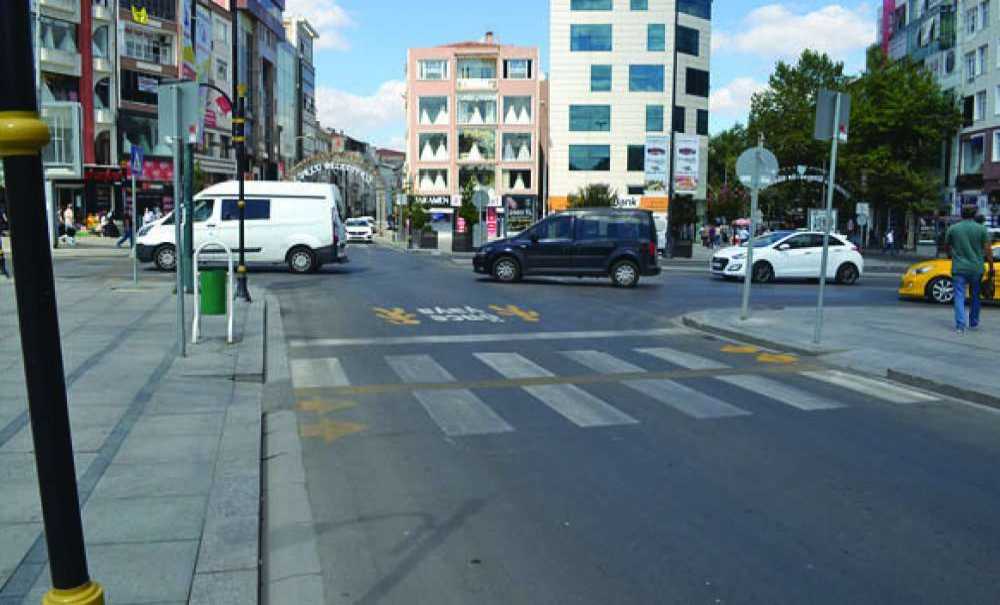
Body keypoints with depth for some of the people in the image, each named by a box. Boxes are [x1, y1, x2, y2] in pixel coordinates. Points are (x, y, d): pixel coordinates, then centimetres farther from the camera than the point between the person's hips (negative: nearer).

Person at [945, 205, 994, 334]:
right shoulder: (981, 229, -3)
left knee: (959, 296, -1)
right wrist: (991, 266, 4)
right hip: (976, 268, 1)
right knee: (975, 296, 17)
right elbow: (987, 250, -4)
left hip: (959, 268, -1)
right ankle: (974, 323, 27)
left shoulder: (952, 229, 0)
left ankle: (960, 325, -13)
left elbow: (946, 247, 12)